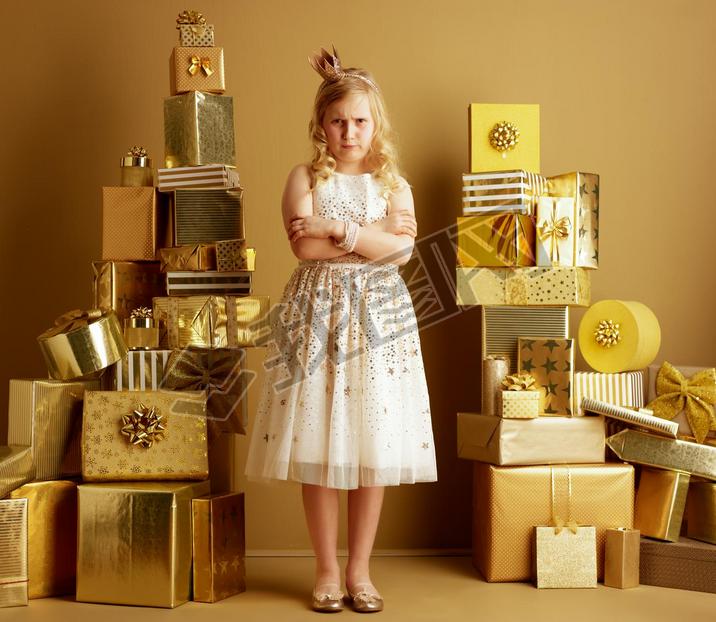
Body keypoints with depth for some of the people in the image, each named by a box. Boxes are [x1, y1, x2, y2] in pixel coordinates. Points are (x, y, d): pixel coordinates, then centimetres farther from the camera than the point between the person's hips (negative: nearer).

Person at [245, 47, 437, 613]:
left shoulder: (393, 182, 10)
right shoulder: (305, 178, 4)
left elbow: (402, 251, -7)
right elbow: (305, 246, -13)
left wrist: (337, 229, -12)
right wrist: (375, 235, -10)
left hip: (379, 315, 2)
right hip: (317, 313, -1)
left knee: (375, 446, 2)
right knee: (318, 444, 0)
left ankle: (359, 570, 16)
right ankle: (327, 570, 14)